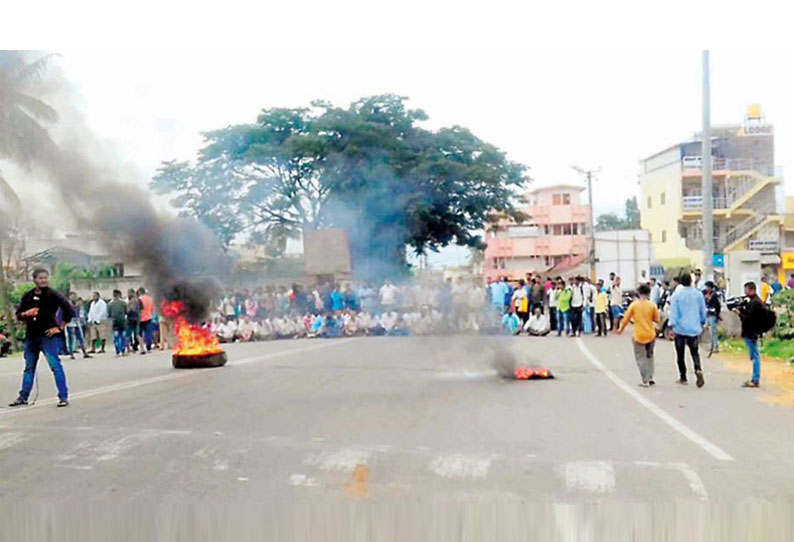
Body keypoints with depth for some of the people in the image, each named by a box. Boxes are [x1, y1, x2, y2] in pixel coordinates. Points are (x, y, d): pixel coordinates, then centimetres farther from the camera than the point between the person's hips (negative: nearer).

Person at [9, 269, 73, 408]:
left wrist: (60, 327, -9)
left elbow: (69, 310, -10)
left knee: (55, 366, -8)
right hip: (31, 336, 6)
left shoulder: (53, 295, -6)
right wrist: (26, 314, -7)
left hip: (48, 336, -5)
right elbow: (18, 315, 16)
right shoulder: (27, 296, 9)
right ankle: (23, 397, 26)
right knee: (29, 368, 15)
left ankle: (63, 397, -5)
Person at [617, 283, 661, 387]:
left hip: (638, 336, -2)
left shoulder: (634, 304, -6)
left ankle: (645, 381, -1)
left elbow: (626, 319, -2)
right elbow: (657, 319, 1)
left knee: (640, 358, 4)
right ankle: (650, 378, 17)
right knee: (649, 356, 20)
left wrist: (621, 329, 13)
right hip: (650, 335, 2)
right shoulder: (652, 305, -5)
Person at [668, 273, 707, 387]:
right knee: (694, 352, 9)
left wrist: (671, 326, -8)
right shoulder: (698, 294, 2)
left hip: (680, 328, -2)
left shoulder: (677, 295, -6)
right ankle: (698, 370, -17)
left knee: (680, 354, 9)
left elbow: (673, 312, -9)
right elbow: (703, 311, 11)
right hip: (694, 328, 2)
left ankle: (683, 378, 13)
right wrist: (702, 323, 26)